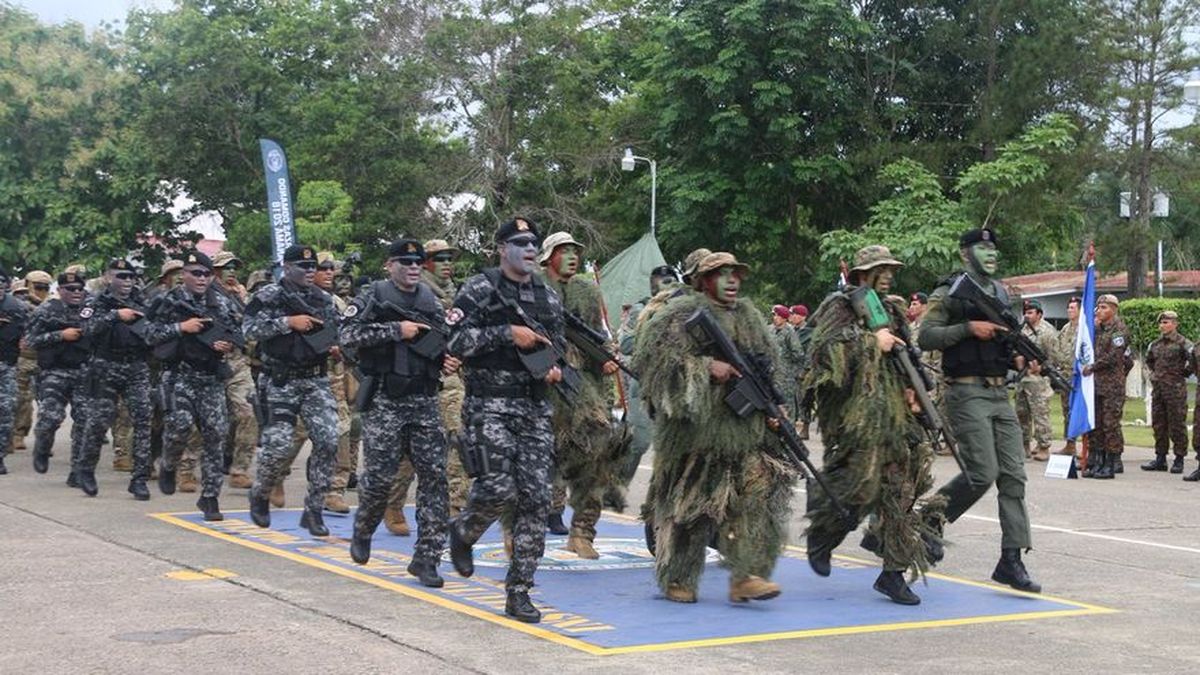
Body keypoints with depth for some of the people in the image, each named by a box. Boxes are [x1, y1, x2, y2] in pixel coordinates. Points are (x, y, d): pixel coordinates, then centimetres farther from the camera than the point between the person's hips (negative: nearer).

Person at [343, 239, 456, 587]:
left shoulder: (431, 301, 15)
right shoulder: (373, 296, -1)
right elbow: (349, 334, -14)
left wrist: (447, 360, 3)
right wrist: (396, 330, -17)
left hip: (424, 401, 4)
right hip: (384, 400, -4)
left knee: (434, 475, -4)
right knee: (379, 475, -2)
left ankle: (426, 557, 1)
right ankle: (362, 533, 28)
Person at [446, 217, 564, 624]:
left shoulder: (548, 297, 15)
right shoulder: (479, 290, -1)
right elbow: (456, 341, -11)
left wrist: (556, 369, 2)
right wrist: (507, 334, -15)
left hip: (535, 410, 5)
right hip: (490, 406, -5)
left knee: (535, 498, -2)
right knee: (497, 489, -15)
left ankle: (518, 591, 5)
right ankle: (463, 533, 21)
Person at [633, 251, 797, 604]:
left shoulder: (749, 315, 17)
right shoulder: (683, 313, -3)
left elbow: (769, 366, 24)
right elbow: (655, 356, -14)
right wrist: (707, 367, -19)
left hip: (746, 430, 5)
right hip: (697, 426, -5)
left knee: (758, 492, -8)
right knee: (690, 500, 1)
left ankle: (745, 576, -7)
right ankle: (677, 579, 14)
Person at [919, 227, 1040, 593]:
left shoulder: (1000, 292, 17)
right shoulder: (949, 292, -4)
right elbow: (926, 337, -12)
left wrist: (1024, 361, 5)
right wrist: (969, 328, -18)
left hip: (1000, 394, 7)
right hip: (967, 393, -7)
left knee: (1013, 475, -1)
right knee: (982, 473, -13)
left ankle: (1011, 560, 1)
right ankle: (930, 520, 11)